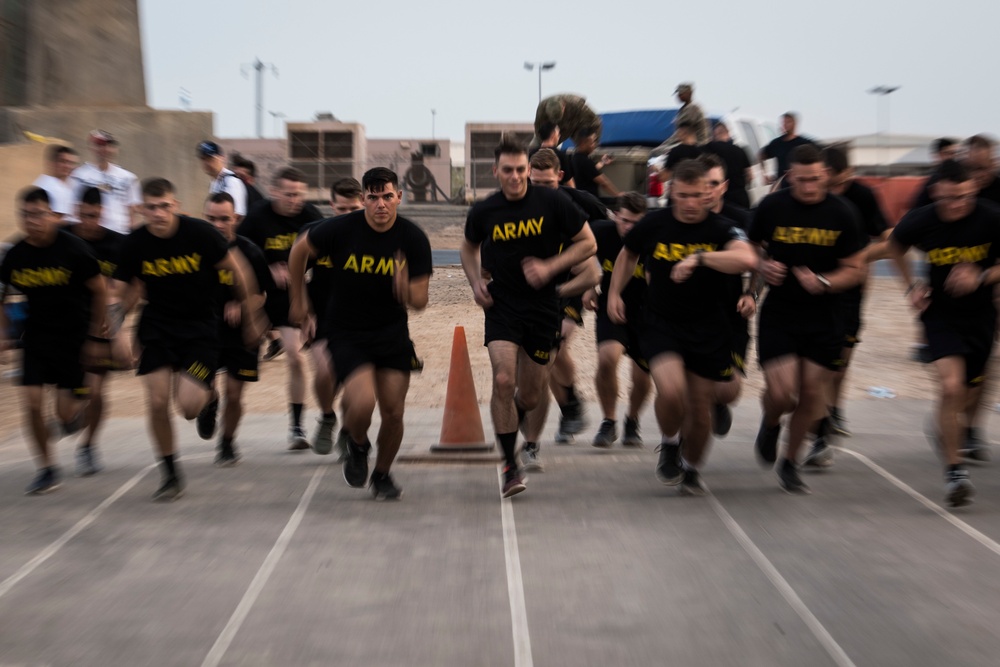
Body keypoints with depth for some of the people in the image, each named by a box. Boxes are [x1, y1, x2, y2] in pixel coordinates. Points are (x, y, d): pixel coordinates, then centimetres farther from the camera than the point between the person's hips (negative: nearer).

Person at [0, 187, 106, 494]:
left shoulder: (74, 250, -16)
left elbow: (99, 291, -6)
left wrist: (93, 336, -4)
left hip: (73, 335, -3)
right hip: (37, 334, 3)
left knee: (66, 413, -5)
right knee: (32, 403, -4)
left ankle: (78, 407, 34)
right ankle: (47, 469, 13)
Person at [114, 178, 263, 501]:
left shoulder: (199, 232, -16)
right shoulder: (134, 244, -7)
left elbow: (237, 271, -5)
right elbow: (132, 289, 10)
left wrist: (251, 317, 1)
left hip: (200, 326, -3)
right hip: (157, 326, 3)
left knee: (189, 406, -13)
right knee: (157, 402, -4)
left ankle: (207, 397, 27)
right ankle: (171, 475, 17)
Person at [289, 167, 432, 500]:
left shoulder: (414, 239, -9)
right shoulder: (340, 229, -14)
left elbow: (419, 303, -7)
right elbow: (299, 252, 6)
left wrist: (406, 289, -31)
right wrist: (299, 301, 13)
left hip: (392, 333, 2)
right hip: (346, 332, -2)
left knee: (393, 413, 3)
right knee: (362, 402, -22)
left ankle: (382, 475, 32)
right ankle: (357, 446, 15)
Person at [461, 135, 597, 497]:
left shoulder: (552, 202, -7)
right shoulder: (483, 212, -2)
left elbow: (588, 243, -1)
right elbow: (469, 248, 18)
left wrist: (550, 267, -15)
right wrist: (476, 281, 0)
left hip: (542, 306, 0)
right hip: (501, 305, 0)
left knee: (530, 394, 9)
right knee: (503, 381, -17)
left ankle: (508, 432, 44)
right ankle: (510, 465, -2)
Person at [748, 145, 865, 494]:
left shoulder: (842, 213, -3)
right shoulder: (771, 206, -4)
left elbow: (855, 269, 1)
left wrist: (823, 282, -17)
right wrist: (763, 267, -11)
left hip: (824, 318, 2)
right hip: (778, 313, -1)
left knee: (812, 395, 7)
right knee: (781, 392, -12)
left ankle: (790, 462, 29)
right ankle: (770, 423, 26)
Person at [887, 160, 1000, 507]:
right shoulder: (920, 221, -12)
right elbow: (895, 245, 10)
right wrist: (912, 286, 3)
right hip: (940, 312, -2)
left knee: (970, 397, 14)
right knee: (951, 386, -20)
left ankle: (942, 428, 49)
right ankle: (954, 470, -6)